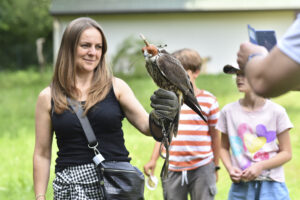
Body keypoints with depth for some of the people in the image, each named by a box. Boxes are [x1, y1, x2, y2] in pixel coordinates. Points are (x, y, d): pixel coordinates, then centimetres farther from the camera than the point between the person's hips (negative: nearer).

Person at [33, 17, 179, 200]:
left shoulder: (116, 87, 7)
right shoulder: (48, 97, 6)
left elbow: (146, 125, -2)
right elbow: (42, 154, 7)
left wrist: (159, 116, -24)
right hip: (72, 185, -1)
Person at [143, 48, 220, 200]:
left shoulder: (208, 101, 0)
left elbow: (215, 136, 5)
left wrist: (215, 167, 8)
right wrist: (153, 160, 2)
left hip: (202, 169, -3)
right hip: (173, 169, 3)